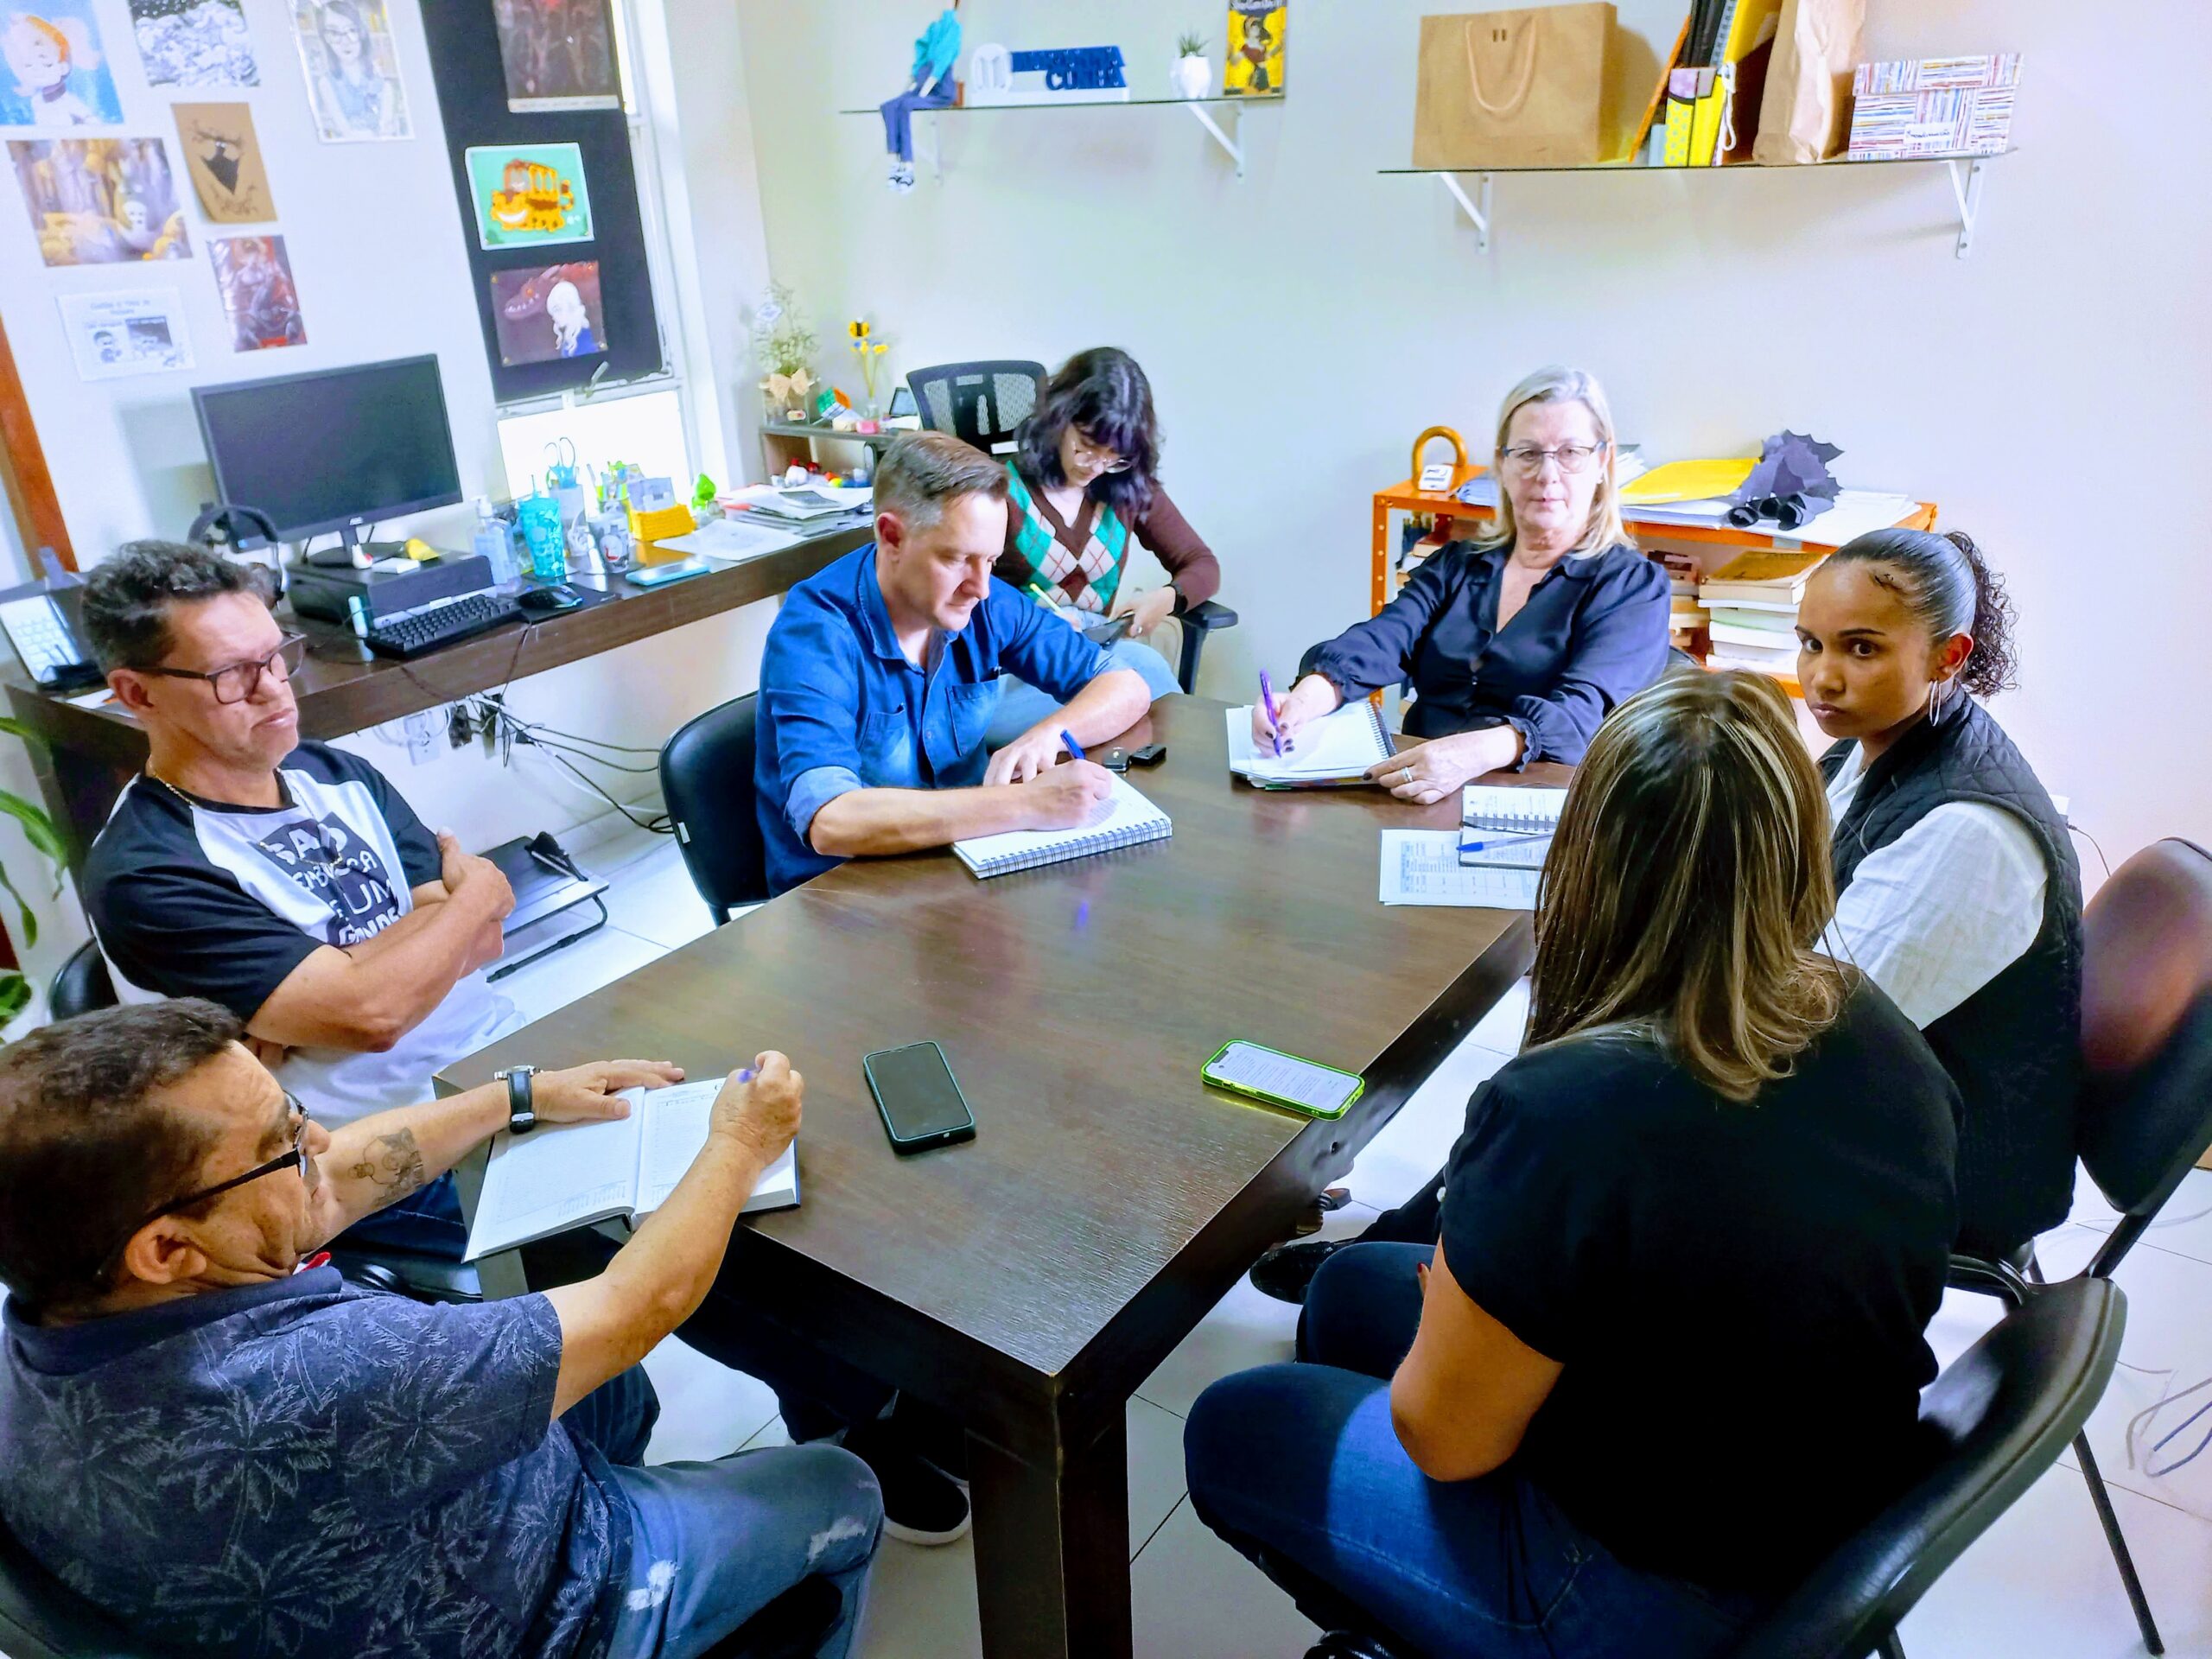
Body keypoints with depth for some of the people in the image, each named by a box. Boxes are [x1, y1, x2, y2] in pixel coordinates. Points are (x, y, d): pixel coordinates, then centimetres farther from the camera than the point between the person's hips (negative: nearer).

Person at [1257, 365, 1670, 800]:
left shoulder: (1633, 585, 3)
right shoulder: (1456, 564, 17)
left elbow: (1581, 712, -16)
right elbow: (1382, 641, -2)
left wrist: (1477, 752, -37)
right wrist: (1307, 698, -26)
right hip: (1412, 793, 4)